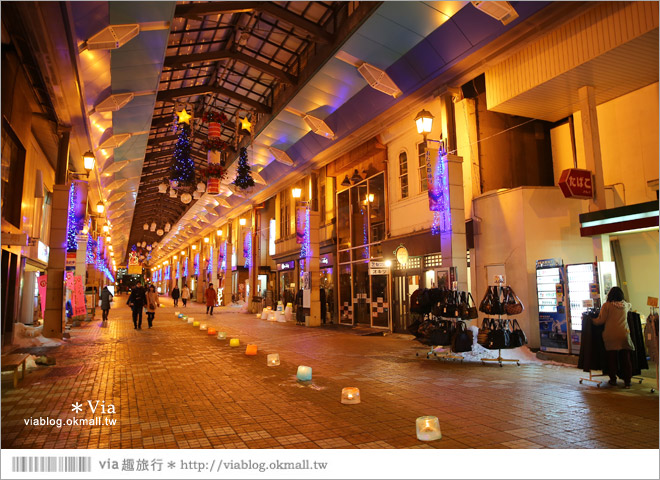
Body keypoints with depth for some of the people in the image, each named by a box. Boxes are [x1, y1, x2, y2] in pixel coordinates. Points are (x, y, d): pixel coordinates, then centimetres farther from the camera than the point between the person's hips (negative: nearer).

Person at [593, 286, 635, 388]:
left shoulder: (607, 305, -6)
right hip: (624, 335, 3)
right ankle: (627, 381, 9)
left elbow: (601, 320, -7)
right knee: (626, 358, 6)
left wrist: (591, 320, 8)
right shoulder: (625, 305, 7)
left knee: (612, 358, 6)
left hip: (610, 335, -3)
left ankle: (613, 379, 14)